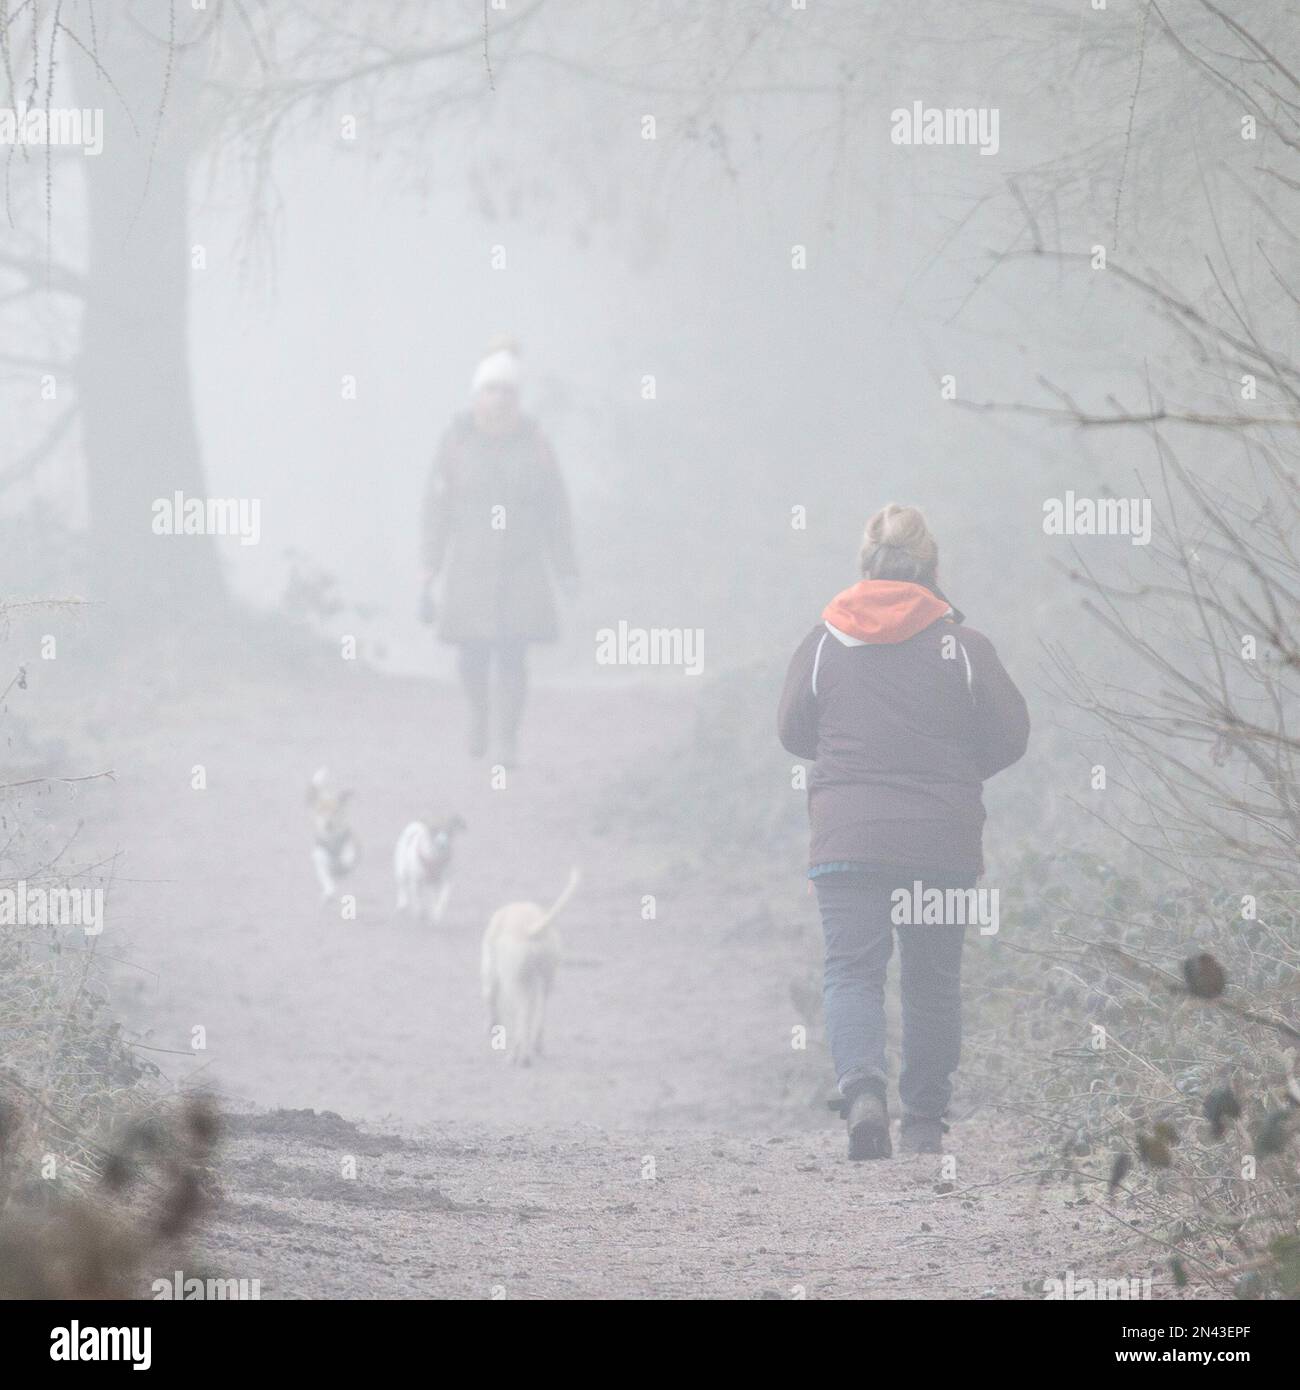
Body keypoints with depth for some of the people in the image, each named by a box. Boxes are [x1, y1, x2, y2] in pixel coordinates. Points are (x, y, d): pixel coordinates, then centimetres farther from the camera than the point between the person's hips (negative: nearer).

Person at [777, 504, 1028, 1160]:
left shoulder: (824, 641, 1)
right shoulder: (963, 646, -1)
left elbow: (793, 731, 10)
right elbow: (1010, 735, 3)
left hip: (846, 838, 0)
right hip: (943, 841, 0)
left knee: (851, 970, -1)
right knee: (933, 978, 12)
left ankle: (862, 1087, -26)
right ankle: (924, 1120, 16)